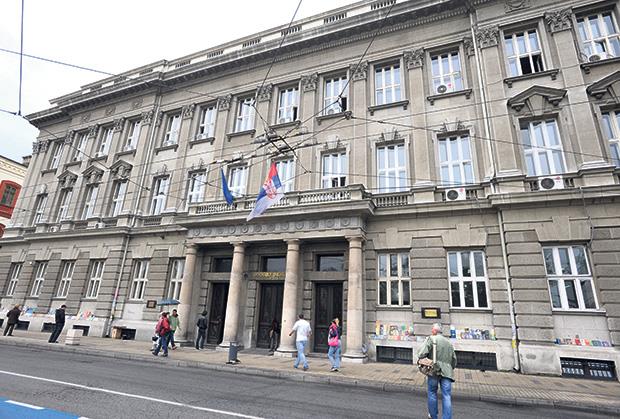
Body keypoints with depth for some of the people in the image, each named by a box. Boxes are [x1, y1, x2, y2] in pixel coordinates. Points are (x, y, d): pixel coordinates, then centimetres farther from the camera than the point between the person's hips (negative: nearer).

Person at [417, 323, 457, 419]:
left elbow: (421, 354, -15)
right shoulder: (449, 342, 15)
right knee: (447, 397, 3)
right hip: (446, 372, 4)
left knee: (432, 394, 13)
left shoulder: (431, 339, -4)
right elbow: (454, 359, 19)